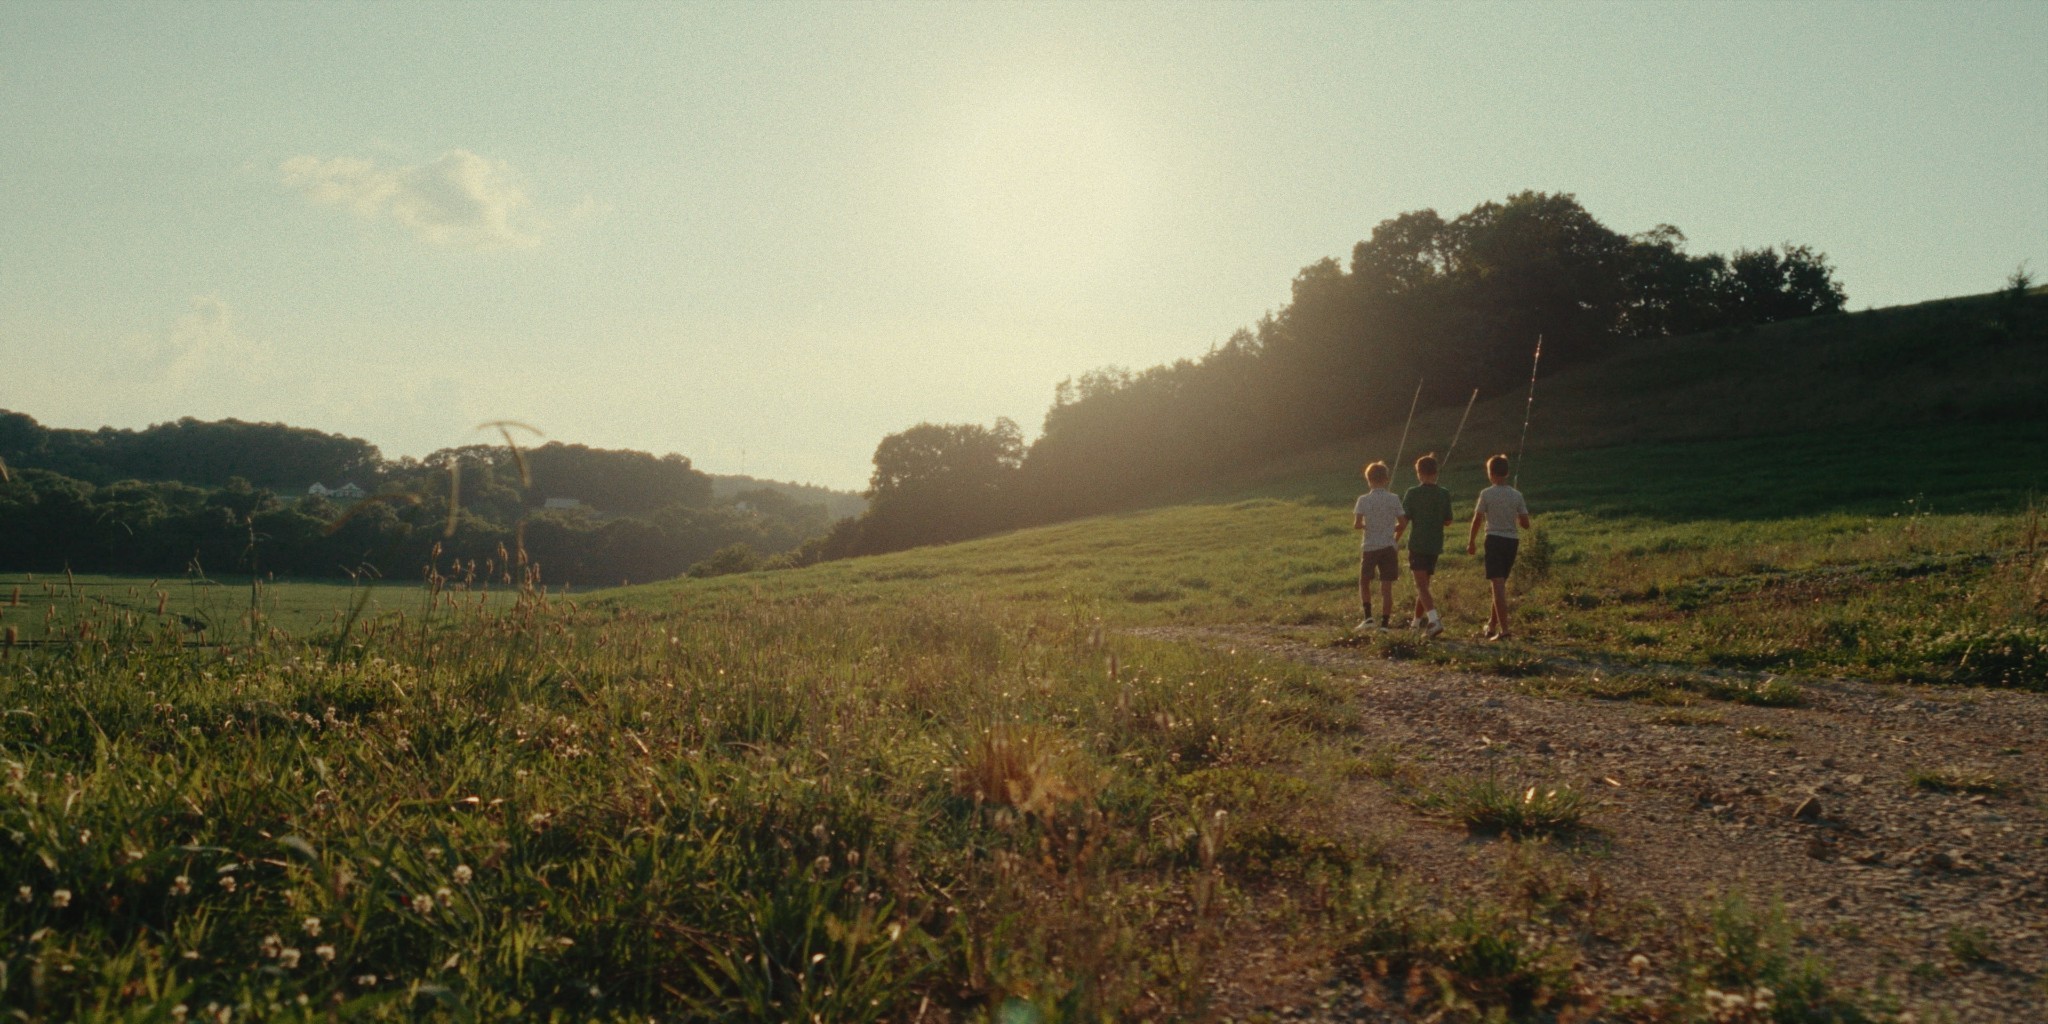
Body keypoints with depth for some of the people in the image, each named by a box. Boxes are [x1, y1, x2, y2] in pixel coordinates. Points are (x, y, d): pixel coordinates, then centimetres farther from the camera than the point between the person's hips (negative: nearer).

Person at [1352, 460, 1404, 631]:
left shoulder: (1363, 500, -7)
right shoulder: (1394, 499, -2)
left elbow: (1356, 525, -11)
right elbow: (1401, 524, 0)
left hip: (1369, 547, -1)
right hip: (1388, 547, 1)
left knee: (1364, 582, 16)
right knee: (1387, 587, 3)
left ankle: (1368, 617, 5)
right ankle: (1384, 624, 2)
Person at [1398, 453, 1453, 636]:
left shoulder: (1412, 493, -10)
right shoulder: (1444, 494, 1)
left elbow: (1404, 521, -10)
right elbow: (1448, 521, 7)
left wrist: (1395, 532, 8)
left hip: (1417, 544, -5)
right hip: (1435, 545, 5)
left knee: (1422, 586, -8)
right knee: (1424, 584, 18)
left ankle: (1434, 619, -26)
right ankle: (1418, 620, 29)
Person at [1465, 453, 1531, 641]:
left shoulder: (1486, 494, -7)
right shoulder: (1517, 495, 3)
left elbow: (1477, 520, -6)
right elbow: (1525, 524, 3)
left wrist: (1471, 541, 7)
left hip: (1494, 540, -4)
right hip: (1512, 541, 5)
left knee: (1498, 584, -8)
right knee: (1501, 584, 18)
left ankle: (1503, 629, -16)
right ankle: (1492, 625, 27)